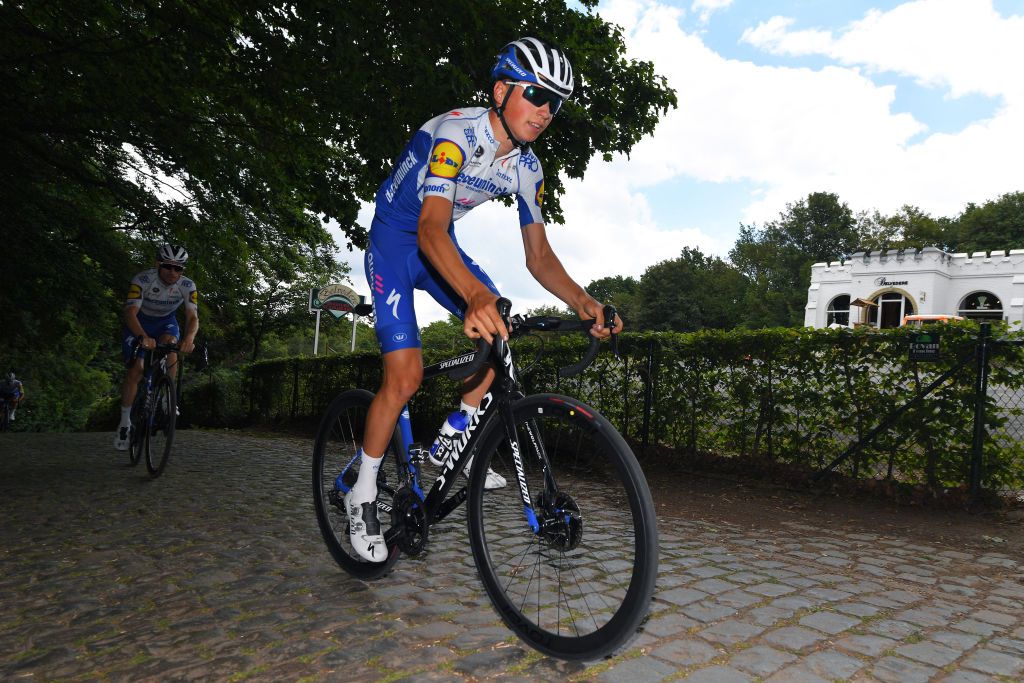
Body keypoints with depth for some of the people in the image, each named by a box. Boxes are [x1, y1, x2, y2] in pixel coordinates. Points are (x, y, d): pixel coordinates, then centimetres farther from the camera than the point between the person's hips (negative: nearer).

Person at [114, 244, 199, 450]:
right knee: (135, 370, -15)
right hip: (139, 322, -2)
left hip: (165, 322, 2)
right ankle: (125, 422, 1)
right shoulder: (142, 280, -30)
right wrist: (143, 337, -57)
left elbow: (193, 317, -31)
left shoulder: (187, 286, -23)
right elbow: (130, 312, -39)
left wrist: (189, 338, -53)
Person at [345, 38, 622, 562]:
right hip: (395, 241, -7)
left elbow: (539, 255, -5)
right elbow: (430, 229, -41)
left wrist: (580, 301, -24)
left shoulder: (527, 169, -7)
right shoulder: (456, 133, -28)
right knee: (406, 375, -16)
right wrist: (475, 294, -58)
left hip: (439, 245, 7)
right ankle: (362, 495, 3)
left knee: (503, 331, -5)